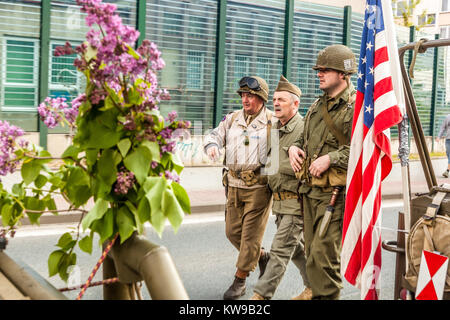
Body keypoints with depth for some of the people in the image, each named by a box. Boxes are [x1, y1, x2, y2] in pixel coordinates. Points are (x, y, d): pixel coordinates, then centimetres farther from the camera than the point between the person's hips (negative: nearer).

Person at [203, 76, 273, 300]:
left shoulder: (272, 122, -3)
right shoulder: (232, 119, 11)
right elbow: (215, 136, 7)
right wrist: (212, 145, -16)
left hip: (259, 186, -5)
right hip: (234, 184, 6)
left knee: (251, 233, -3)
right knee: (232, 231, 10)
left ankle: (240, 280, 8)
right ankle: (262, 256, 34)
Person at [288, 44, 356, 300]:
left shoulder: (356, 107, -10)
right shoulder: (317, 106, 17)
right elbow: (305, 137, 29)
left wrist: (330, 158, -22)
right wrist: (294, 147, 7)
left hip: (336, 192, -8)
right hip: (311, 189, 8)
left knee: (323, 253, -10)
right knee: (312, 250, 14)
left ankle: (327, 295, 4)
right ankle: (317, 292, 27)